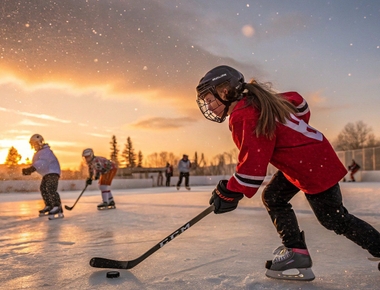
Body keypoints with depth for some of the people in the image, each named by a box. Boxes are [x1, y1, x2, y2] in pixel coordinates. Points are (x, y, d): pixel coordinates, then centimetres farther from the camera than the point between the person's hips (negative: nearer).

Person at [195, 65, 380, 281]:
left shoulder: (242, 116, -23)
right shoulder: (257, 101, 6)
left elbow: (253, 164, -27)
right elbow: (298, 103, 16)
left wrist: (229, 193, -18)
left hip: (313, 165, -10)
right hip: (301, 159, 10)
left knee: (335, 220, 4)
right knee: (272, 197, 9)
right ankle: (296, 251, 11)